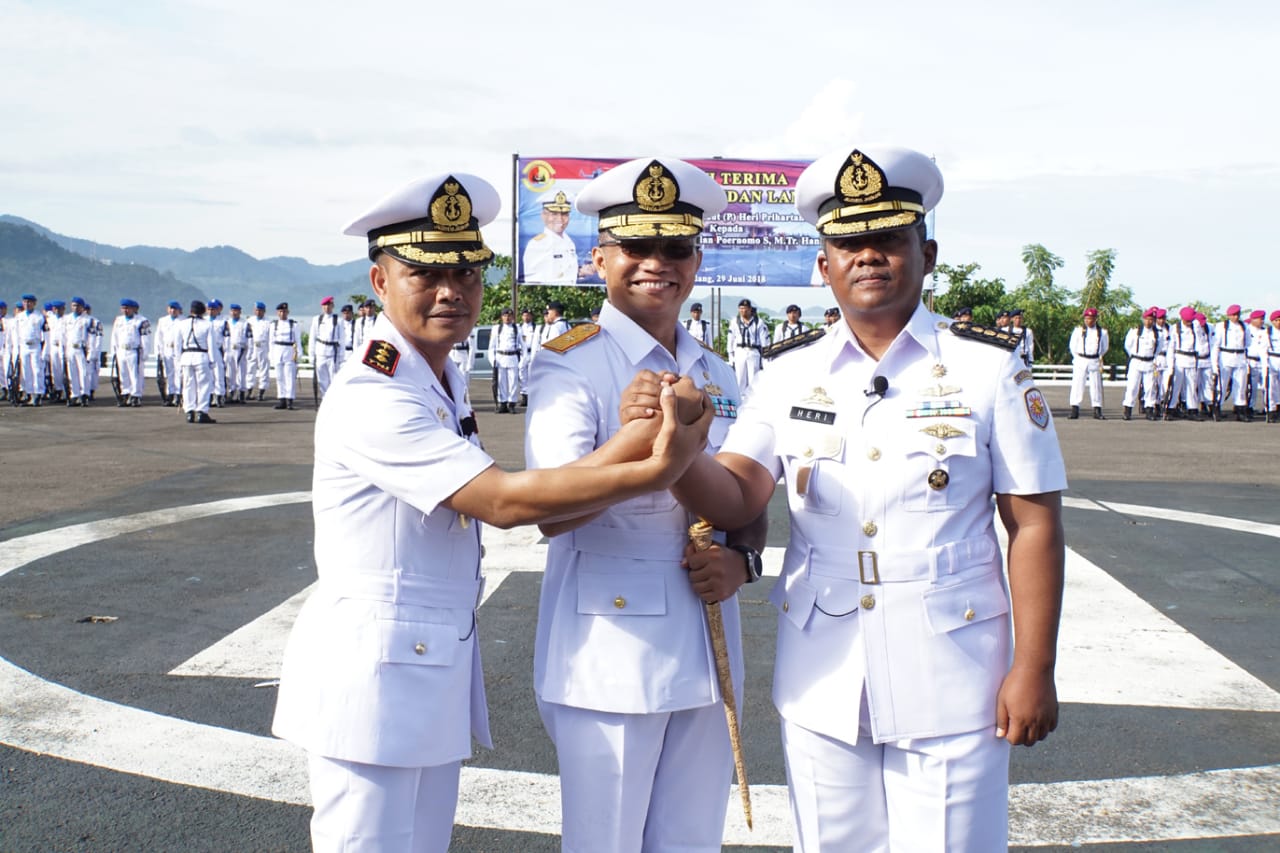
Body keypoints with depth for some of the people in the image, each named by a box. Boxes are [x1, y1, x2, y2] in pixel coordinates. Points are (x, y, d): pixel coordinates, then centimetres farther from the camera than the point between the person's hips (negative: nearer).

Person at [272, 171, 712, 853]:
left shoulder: (445, 385, 11)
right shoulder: (370, 397, -19)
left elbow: (487, 502, 3)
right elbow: (504, 501, -25)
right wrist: (656, 470, -26)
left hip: (439, 671, 9)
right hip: (372, 674, -9)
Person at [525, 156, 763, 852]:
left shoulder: (716, 375, 10)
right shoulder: (568, 365, -10)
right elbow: (552, 512, -21)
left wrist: (740, 559, -5)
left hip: (706, 656, 6)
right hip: (608, 657, -5)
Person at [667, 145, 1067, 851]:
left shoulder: (989, 367, -5)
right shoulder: (791, 375, 3)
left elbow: (1034, 523, -4)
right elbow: (735, 496, -7)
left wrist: (1033, 668, -6)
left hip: (949, 681, -3)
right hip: (820, 683, 3)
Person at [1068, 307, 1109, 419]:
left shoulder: (1102, 332, 5)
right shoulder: (1078, 330, 3)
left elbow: (1104, 348, 18)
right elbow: (1072, 346, 9)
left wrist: (1099, 358, 14)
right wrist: (1077, 358, 8)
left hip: (1095, 362, 1)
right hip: (1080, 361, -1)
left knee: (1096, 386, 3)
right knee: (1077, 385, -4)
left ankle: (1097, 411, 6)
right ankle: (1074, 410, -2)